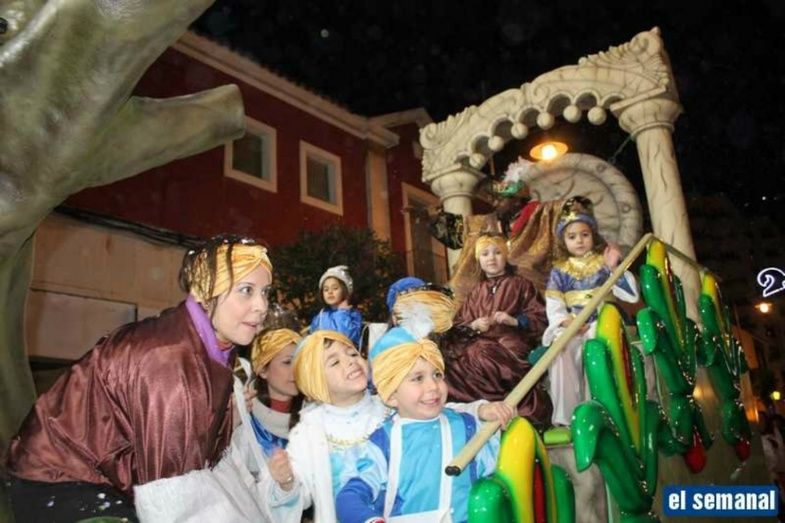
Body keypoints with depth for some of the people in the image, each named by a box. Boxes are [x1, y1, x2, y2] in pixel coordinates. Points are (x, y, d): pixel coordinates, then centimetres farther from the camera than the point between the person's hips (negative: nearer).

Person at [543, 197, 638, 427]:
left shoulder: (604, 263, 8)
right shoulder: (559, 270, 12)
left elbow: (632, 295, -1)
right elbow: (553, 304, 4)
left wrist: (615, 268, -12)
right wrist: (565, 321, -15)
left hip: (601, 323, -2)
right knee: (559, 352, -27)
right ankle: (565, 416, -22)